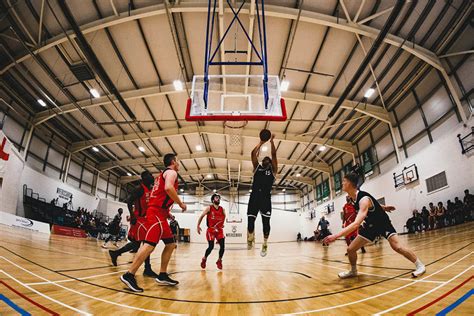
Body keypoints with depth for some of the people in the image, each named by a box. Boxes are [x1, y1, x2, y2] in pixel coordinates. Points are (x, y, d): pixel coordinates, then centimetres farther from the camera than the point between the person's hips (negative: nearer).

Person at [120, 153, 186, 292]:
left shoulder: (162, 174, 26)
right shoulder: (171, 172, -3)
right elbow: (168, 188, -24)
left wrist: (167, 212, 25)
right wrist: (180, 203, -13)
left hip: (158, 212, 11)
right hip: (157, 213, -10)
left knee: (171, 244, 12)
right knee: (150, 244, -16)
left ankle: (162, 275, 15)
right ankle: (129, 275, -13)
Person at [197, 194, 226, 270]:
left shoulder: (222, 209, 2)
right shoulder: (209, 208, -7)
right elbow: (201, 216, -1)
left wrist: (222, 224, 10)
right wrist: (198, 226, -5)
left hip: (219, 230, 3)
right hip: (211, 230, -3)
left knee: (222, 246, -8)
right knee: (211, 247, -9)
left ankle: (219, 261, 14)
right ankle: (204, 259, 19)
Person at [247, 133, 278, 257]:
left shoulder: (272, 170, 16)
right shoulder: (257, 167, 20)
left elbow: (274, 155, 6)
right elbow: (253, 153, 10)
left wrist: (271, 141, 4)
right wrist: (261, 142, 13)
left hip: (266, 197, -1)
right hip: (254, 196, 1)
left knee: (266, 221, -2)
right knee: (250, 220, -3)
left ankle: (265, 244, 11)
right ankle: (250, 238, 24)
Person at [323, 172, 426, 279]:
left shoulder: (363, 199, -37)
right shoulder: (353, 197, -10)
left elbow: (356, 224, -47)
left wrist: (336, 235, -53)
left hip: (382, 223, -7)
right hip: (370, 225, 7)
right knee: (350, 249, 1)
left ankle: (420, 266, 5)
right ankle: (353, 271, 23)